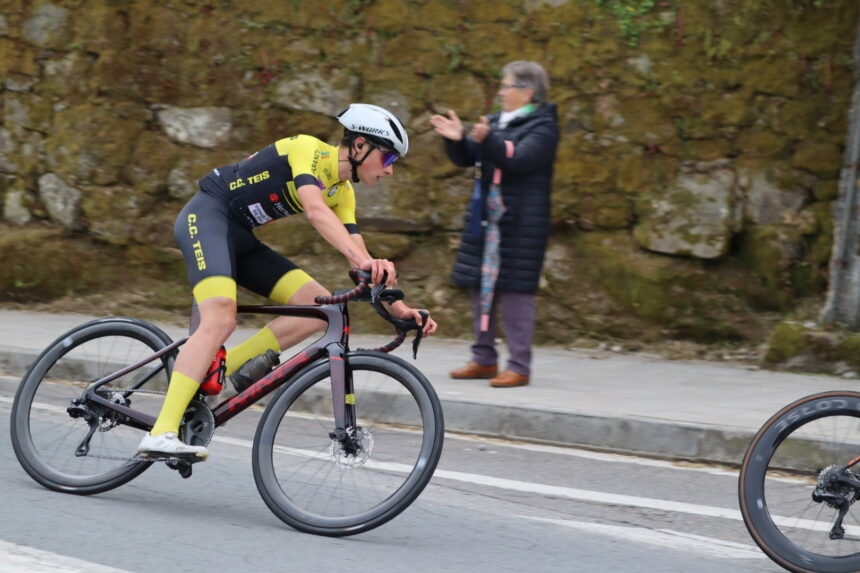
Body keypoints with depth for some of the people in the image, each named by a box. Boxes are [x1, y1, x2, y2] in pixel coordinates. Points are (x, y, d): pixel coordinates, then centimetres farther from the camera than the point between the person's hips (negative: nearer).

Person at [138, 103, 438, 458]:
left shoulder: (342, 192, 9)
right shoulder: (308, 149, -16)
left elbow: (360, 259, 5)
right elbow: (315, 209, -34)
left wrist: (399, 309, -8)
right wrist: (361, 259, -47)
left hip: (241, 238, 9)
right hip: (207, 216, -9)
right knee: (221, 319, -30)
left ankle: (210, 374, -5)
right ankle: (160, 436, -38)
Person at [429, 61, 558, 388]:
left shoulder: (542, 127, -7)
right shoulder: (497, 121, 16)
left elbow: (518, 159, -23)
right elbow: (466, 158, 15)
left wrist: (487, 140, -37)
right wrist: (456, 140, -5)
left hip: (519, 223, -8)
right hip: (485, 219, 8)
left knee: (515, 291, -8)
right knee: (480, 288, 10)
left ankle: (519, 367, -5)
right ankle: (484, 360, 18)